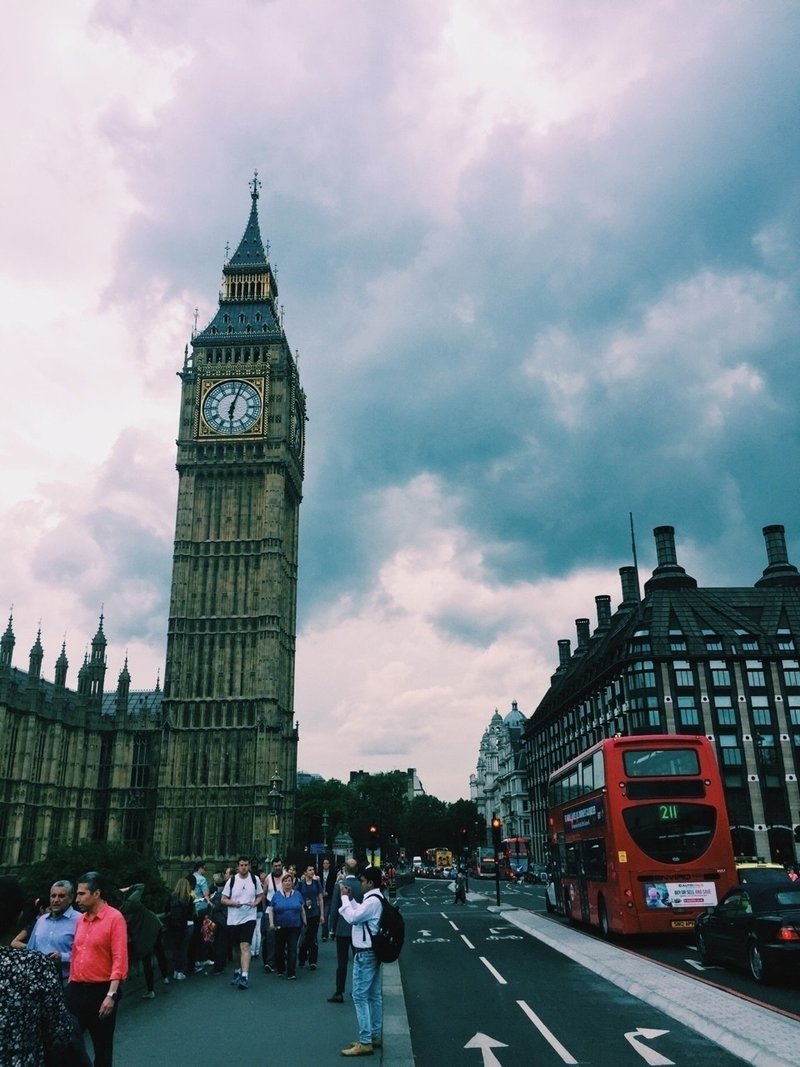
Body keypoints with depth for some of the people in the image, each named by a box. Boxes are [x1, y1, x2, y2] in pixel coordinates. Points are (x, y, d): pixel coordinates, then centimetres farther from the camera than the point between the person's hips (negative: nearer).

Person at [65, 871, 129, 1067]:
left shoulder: (114, 918, -12)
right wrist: (70, 983, 9)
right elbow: (75, 954, 14)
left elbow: (120, 959, -15)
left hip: (100, 990, -6)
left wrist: (111, 994, -20)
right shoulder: (81, 919, 9)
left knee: (102, 1046, 8)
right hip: (76, 989, 6)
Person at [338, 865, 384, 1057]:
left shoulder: (372, 901, -22)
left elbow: (353, 917, -25)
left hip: (365, 954, -10)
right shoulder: (377, 899, 10)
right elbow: (360, 913, 20)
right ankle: (376, 1036, 22)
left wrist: (344, 897, -15)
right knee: (374, 995, 14)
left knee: (360, 996, -6)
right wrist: (350, 898, 8)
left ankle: (365, 1042, -4)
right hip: (372, 952, 10)